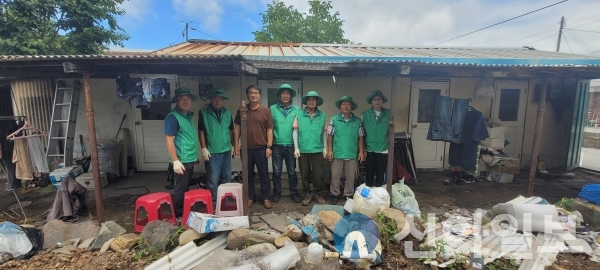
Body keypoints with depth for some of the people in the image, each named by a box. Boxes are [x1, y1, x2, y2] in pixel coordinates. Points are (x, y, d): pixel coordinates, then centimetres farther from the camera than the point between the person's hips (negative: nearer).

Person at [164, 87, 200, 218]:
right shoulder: (173, 117, -13)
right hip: (182, 160, -8)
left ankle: (185, 212, 31)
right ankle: (178, 215, 17)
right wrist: (175, 161, -21)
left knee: (185, 187, 18)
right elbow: (169, 140, -17)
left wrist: (196, 155, 22)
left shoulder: (189, 116, 12)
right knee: (180, 188, 3)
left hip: (190, 159, 8)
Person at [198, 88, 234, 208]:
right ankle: (213, 201, 17)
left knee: (226, 177, 14)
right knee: (213, 179, 1)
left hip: (226, 151, 5)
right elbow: (201, 132, -5)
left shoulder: (227, 113, 7)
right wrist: (204, 148, -9)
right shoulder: (203, 113, -4)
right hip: (212, 152, -4)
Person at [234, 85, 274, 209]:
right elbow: (237, 128, 6)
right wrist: (236, 145, 0)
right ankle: (250, 197, 26)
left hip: (261, 148, -2)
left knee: (264, 174, 7)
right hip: (246, 148, 2)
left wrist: (269, 146, -7)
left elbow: (269, 129, -1)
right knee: (248, 174, 12)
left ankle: (266, 198, 20)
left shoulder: (265, 110, -1)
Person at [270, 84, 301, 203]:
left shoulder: (296, 110, 1)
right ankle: (277, 192, 26)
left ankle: (294, 192, 26)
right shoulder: (273, 109, 0)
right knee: (276, 171, 10)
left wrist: (297, 145, -8)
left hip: (291, 145, 0)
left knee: (292, 171, 11)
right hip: (277, 145, 0)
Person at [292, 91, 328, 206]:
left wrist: (325, 147, 3)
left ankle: (318, 193, 26)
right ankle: (307, 194, 28)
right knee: (305, 174, 11)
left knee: (319, 174, 5)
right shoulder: (299, 115, -1)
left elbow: (324, 132, 6)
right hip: (303, 150, 0)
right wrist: (296, 147, -4)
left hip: (318, 150, 0)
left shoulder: (322, 115, 2)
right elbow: (295, 131, 0)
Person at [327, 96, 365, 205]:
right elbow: (329, 136, -1)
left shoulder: (358, 121, 3)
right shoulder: (334, 119, -1)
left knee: (351, 176, 12)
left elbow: (360, 137, 5)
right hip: (337, 153, -1)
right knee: (335, 176, 9)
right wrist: (329, 150, -6)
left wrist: (361, 151, 0)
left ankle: (348, 195, 29)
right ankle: (335, 194, 25)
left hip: (352, 154, 1)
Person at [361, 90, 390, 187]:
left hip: (383, 149, 1)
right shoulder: (365, 114, -2)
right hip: (369, 149, -1)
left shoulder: (388, 114, 0)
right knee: (369, 174, 10)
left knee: (380, 174, 11)